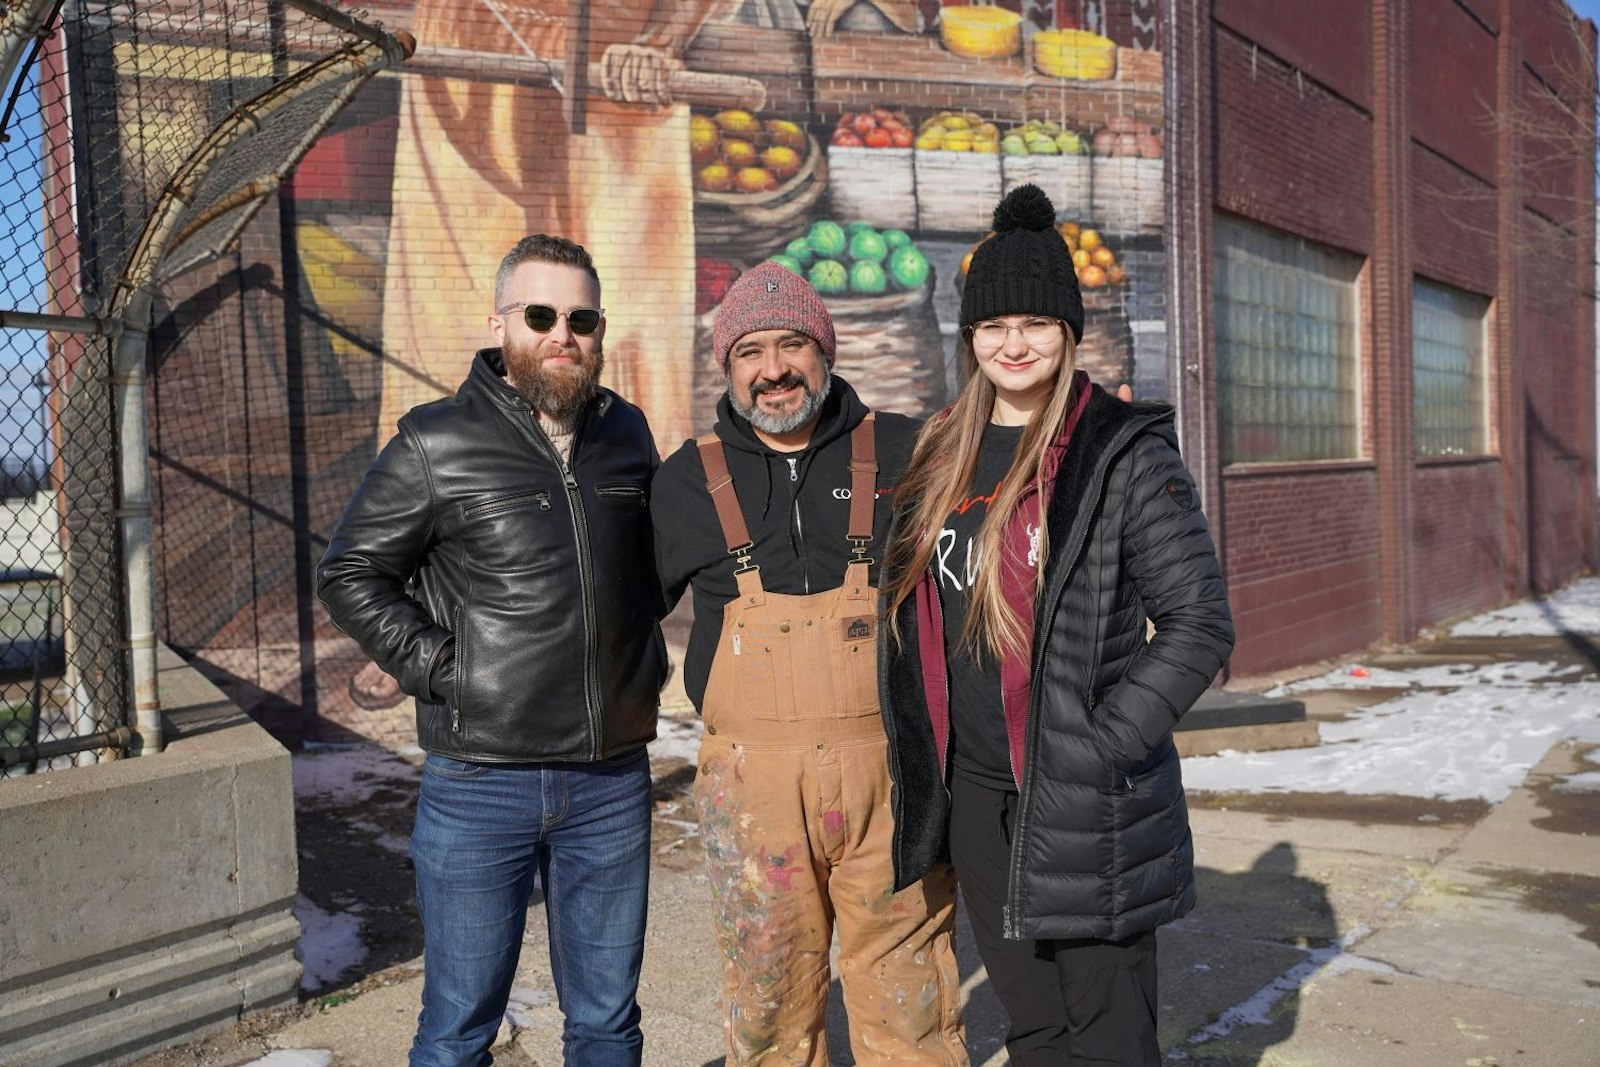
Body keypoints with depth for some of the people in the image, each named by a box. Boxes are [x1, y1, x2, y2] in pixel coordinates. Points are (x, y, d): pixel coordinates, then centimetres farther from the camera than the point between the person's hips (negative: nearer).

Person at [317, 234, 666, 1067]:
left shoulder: (626, 434, 8)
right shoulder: (436, 443, -6)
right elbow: (349, 574, -1)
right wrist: (441, 670, -10)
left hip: (613, 782, 4)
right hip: (480, 785, -3)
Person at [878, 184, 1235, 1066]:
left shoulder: (1125, 455, -9)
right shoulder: (939, 458, 8)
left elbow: (1199, 624, -9)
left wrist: (1102, 746, -16)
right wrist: (923, 769, 10)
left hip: (1085, 806, -5)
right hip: (975, 799, 5)